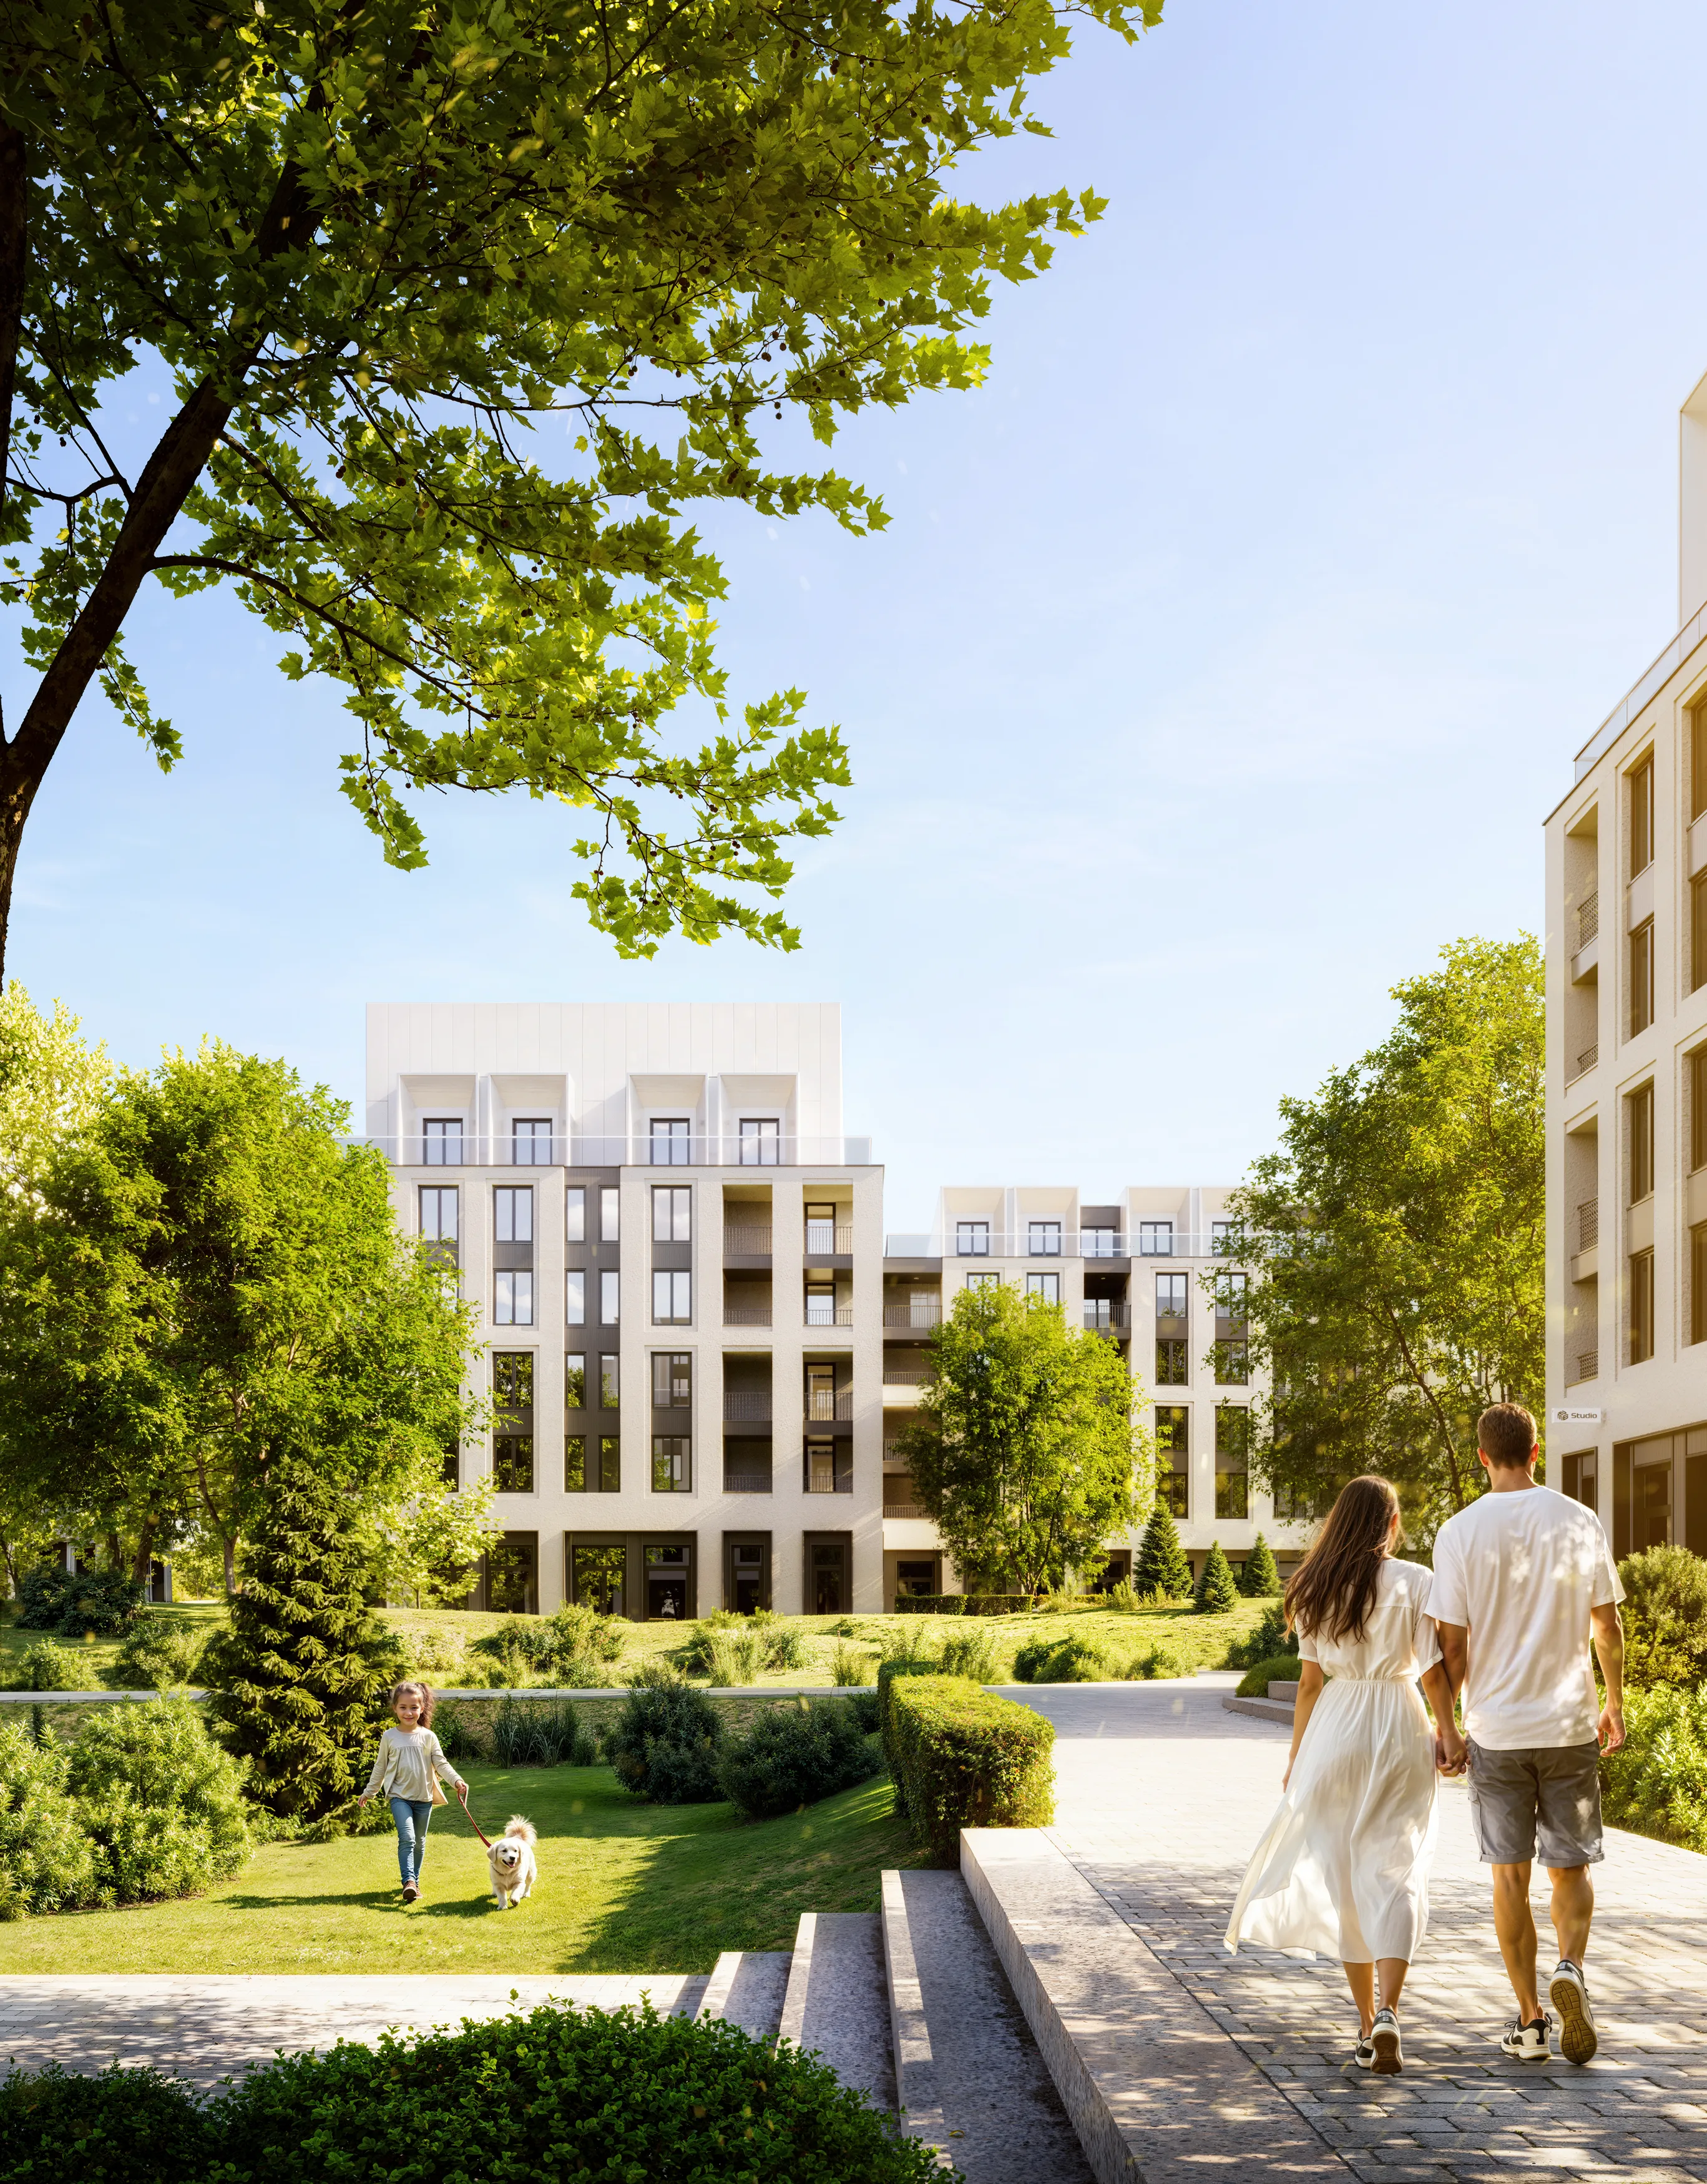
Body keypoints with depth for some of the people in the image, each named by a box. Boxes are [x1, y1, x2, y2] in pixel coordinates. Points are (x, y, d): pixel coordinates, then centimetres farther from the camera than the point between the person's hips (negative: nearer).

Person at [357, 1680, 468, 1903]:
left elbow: (441, 1764, -2)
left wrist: (457, 1780, -17)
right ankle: (408, 1882, -25)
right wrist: (368, 1792, 14)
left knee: (420, 1842, 12)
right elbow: (380, 1767, 9)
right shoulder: (389, 1737, -1)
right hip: (399, 1796, -2)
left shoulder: (428, 1737, -1)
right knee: (407, 1838, -19)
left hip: (423, 1797, 2)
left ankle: (415, 1880, 27)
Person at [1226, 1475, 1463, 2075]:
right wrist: (1448, 1733, 7)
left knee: (1342, 1875, 11)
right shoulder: (1415, 1582, -5)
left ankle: (1367, 2022, 15)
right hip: (1401, 1731, -2)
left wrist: (1297, 1756, 9)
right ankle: (1388, 2009, -18)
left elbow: (1310, 1680, 3)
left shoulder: (1318, 1588, 2)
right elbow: (1433, 1671, -6)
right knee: (1396, 1873, 1)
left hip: (1336, 1730, 2)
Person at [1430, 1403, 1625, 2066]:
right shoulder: (1580, 1522, -2)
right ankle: (1570, 1968, -12)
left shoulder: (1460, 1532, -7)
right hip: (1571, 1725, 1)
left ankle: (1530, 2021, 11)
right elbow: (1608, 1626, 3)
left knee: (1511, 1875, 9)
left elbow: (1453, 1645, -7)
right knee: (1572, 1866, 13)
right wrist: (1615, 1703, 18)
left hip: (1496, 1729, -1)